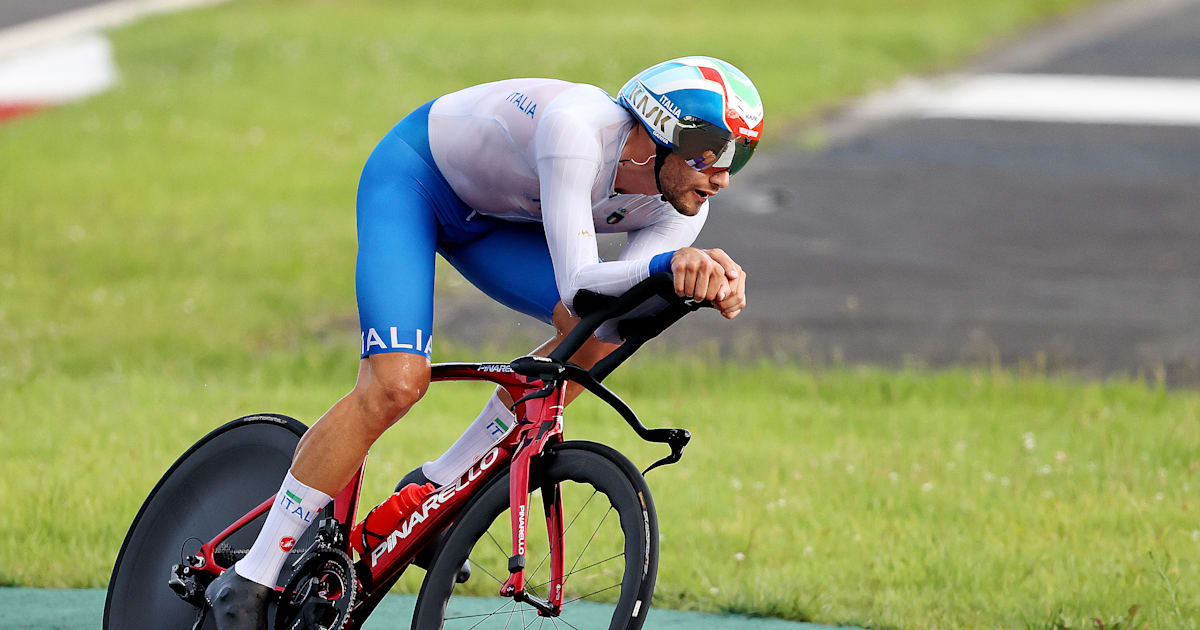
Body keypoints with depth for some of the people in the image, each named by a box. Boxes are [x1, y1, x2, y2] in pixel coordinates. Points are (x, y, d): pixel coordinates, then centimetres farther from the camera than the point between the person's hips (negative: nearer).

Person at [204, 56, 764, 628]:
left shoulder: (679, 204, -16)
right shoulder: (578, 127, -38)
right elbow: (577, 284, -43)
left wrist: (709, 278, -45)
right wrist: (671, 263, -59)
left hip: (486, 216, 7)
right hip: (412, 174, -7)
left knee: (600, 332, -14)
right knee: (396, 383, -23)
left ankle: (437, 487, 1)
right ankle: (250, 583, -14)